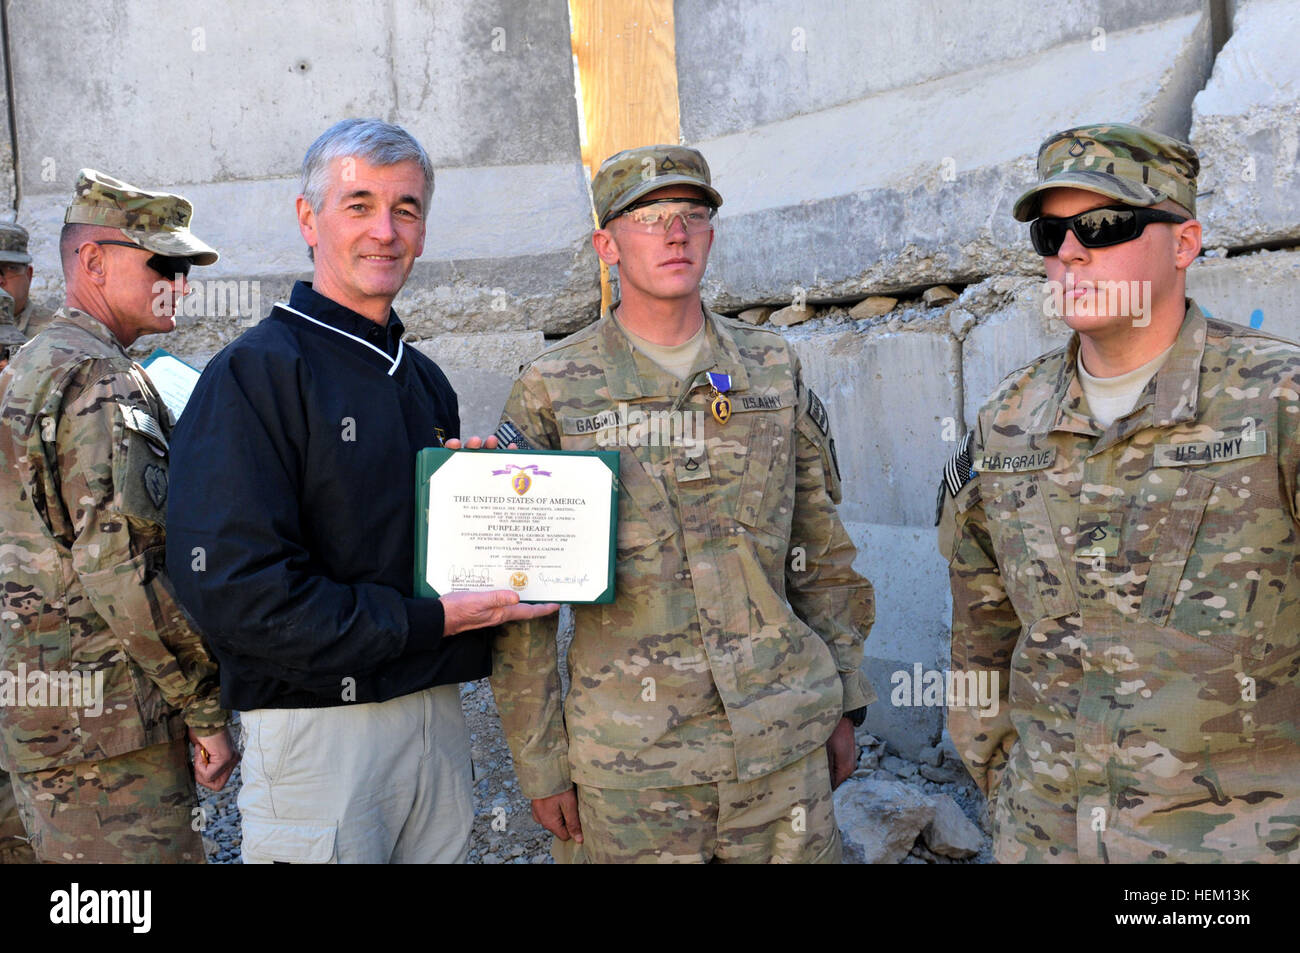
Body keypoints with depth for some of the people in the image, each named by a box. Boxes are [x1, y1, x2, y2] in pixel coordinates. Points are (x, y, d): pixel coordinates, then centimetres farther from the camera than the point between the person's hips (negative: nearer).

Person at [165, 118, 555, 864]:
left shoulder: (426, 380, 14)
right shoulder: (253, 373, -11)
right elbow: (234, 591, -19)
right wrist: (429, 620, -17)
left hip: (437, 712, 7)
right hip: (318, 726, -7)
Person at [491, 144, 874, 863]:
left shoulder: (773, 369, 5)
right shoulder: (551, 392, -4)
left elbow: (822, 553, 10)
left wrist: (844, 702, 10)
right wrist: (540, 761, -3)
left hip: (784, 739, 3)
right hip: (629, 750, -2)